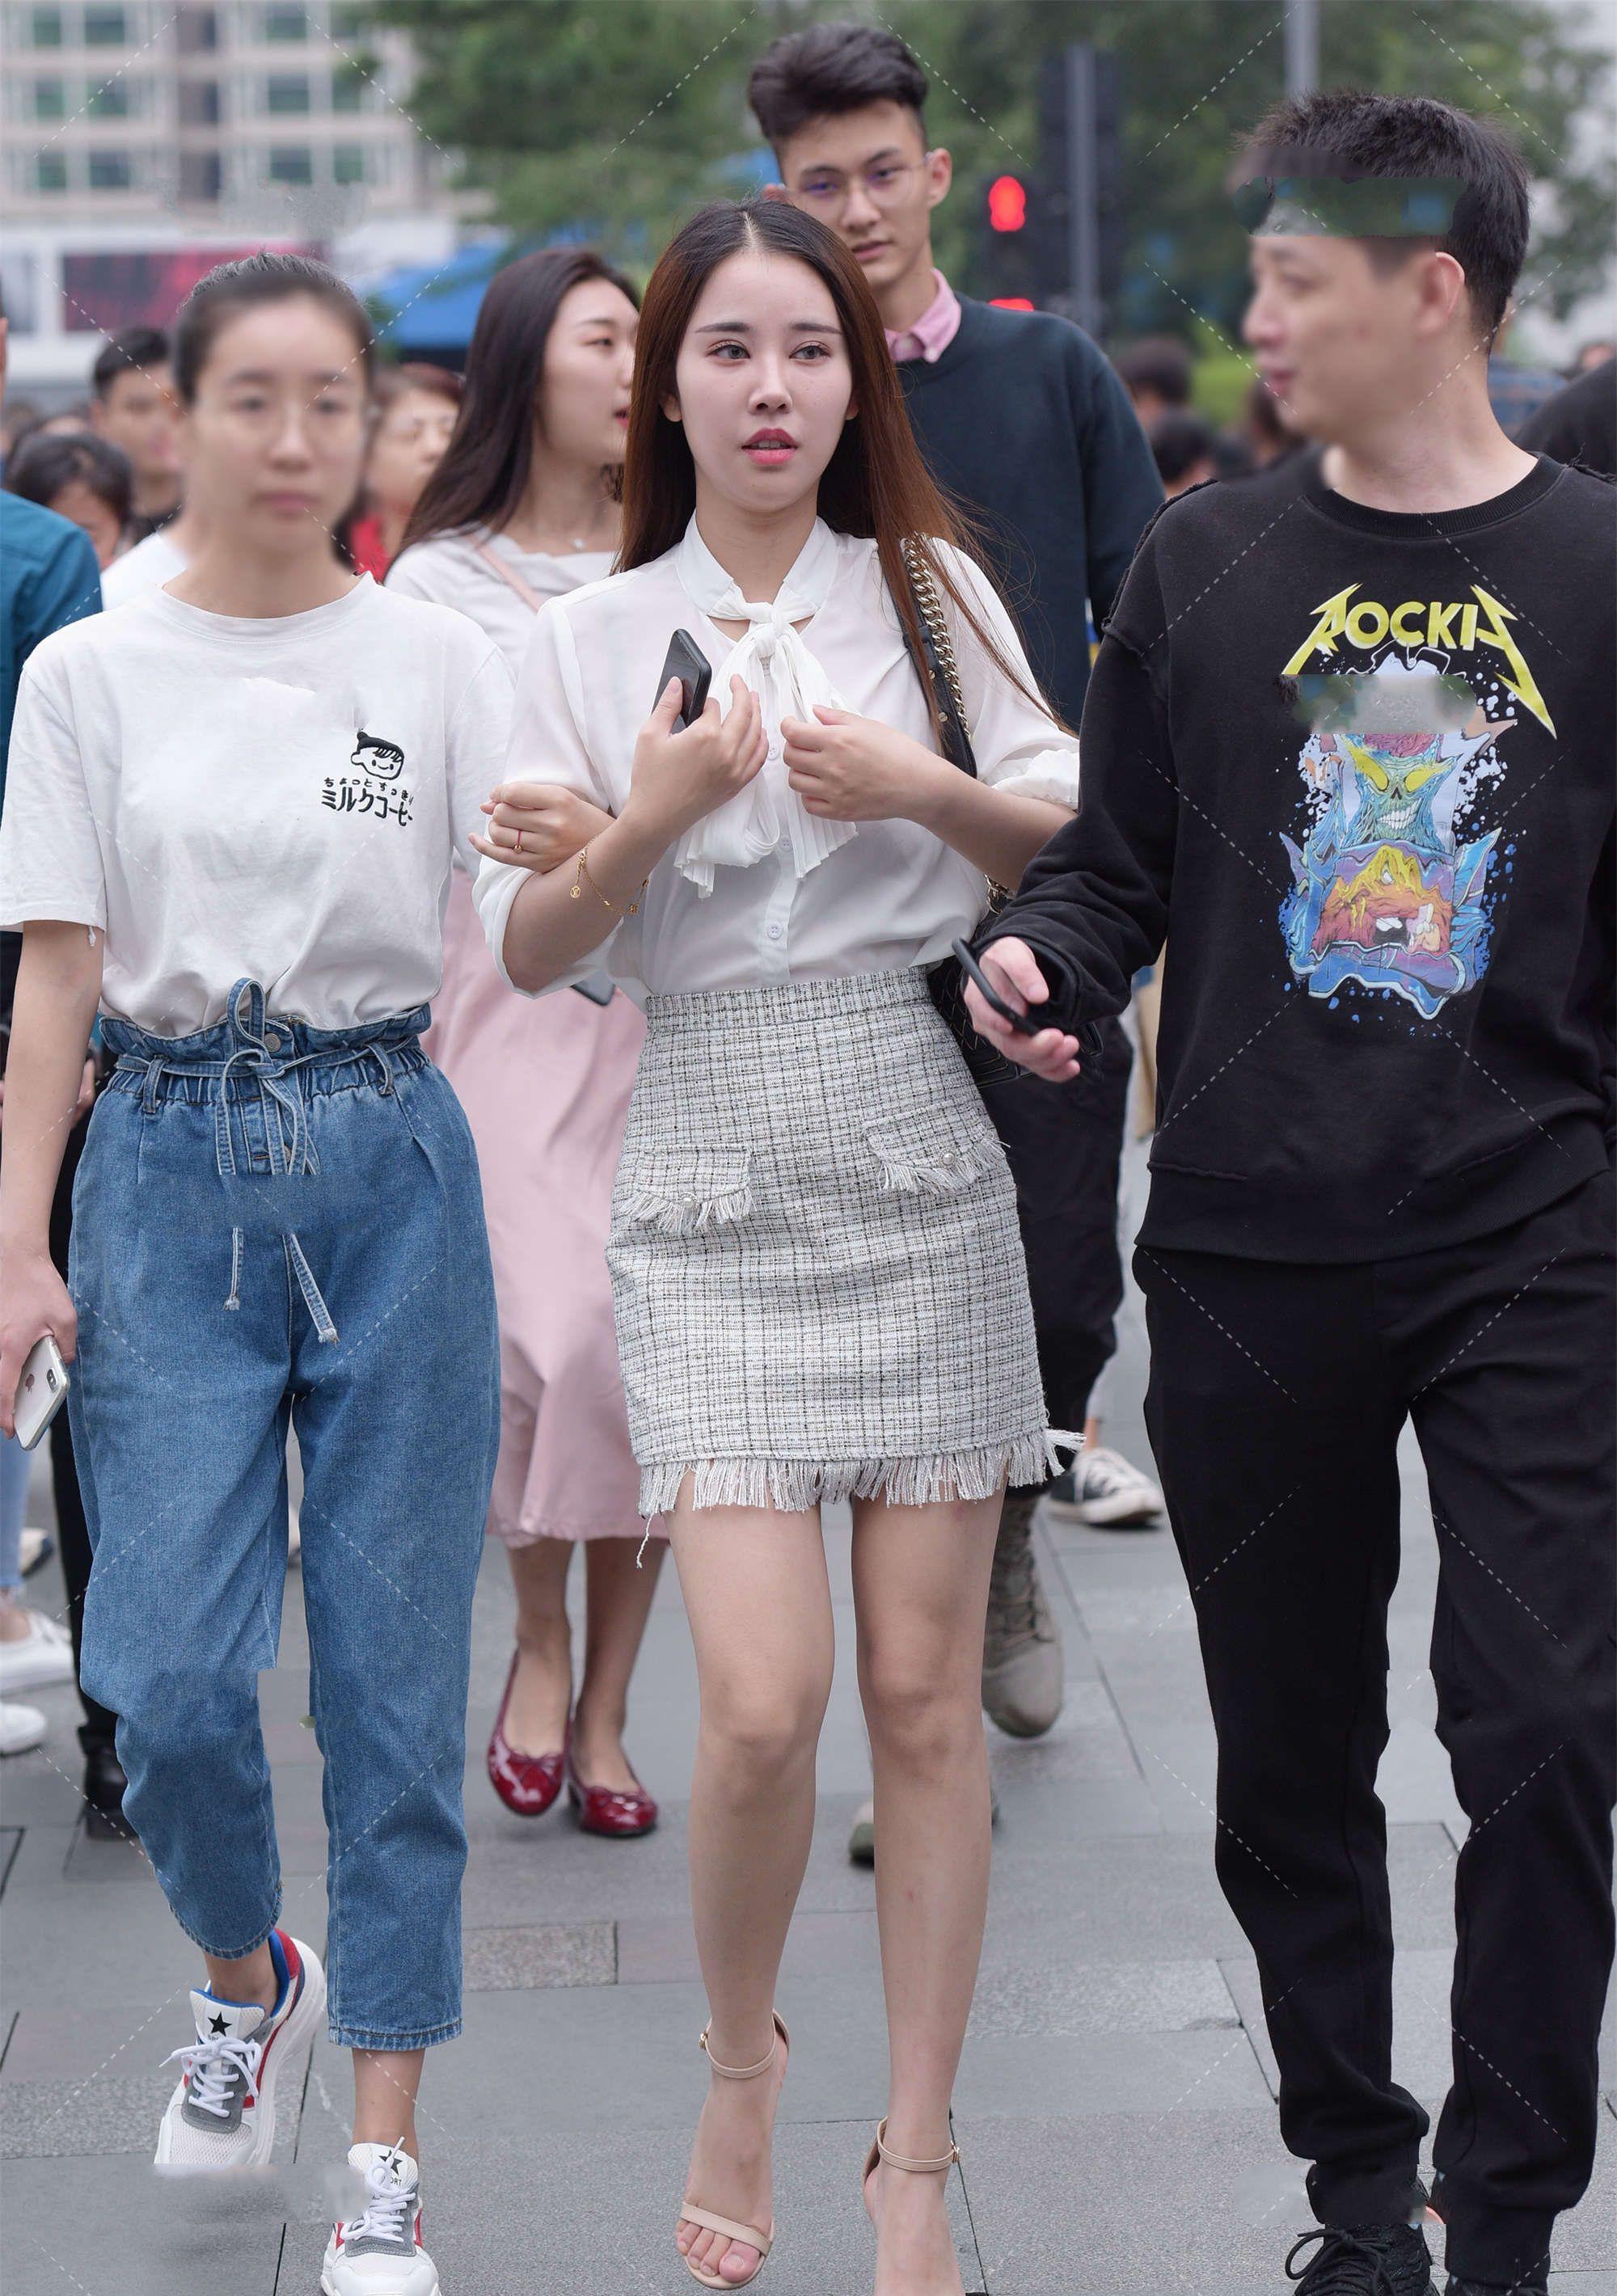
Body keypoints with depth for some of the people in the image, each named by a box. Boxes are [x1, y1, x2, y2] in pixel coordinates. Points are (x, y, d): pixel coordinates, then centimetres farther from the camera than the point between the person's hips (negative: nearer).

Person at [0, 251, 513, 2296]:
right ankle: (245, 1973, 27)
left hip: (387, 1154, 0)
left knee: (394, 1674, 1)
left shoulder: (441, 664, 4)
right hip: (173, 1158, 0)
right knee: (171, 1680, -7)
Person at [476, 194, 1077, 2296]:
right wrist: (645, 823, -15)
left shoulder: (930, 590, 6)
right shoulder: (594, 638, 6)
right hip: (714, 1186, -1)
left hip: (924, 1169, 1)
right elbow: (527, 950, 3)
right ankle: (739, 2061, 17)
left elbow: (1076, 836, 6)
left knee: (923, 1688, 2)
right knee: (764, 1699, -11)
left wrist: (924, 789, -11)